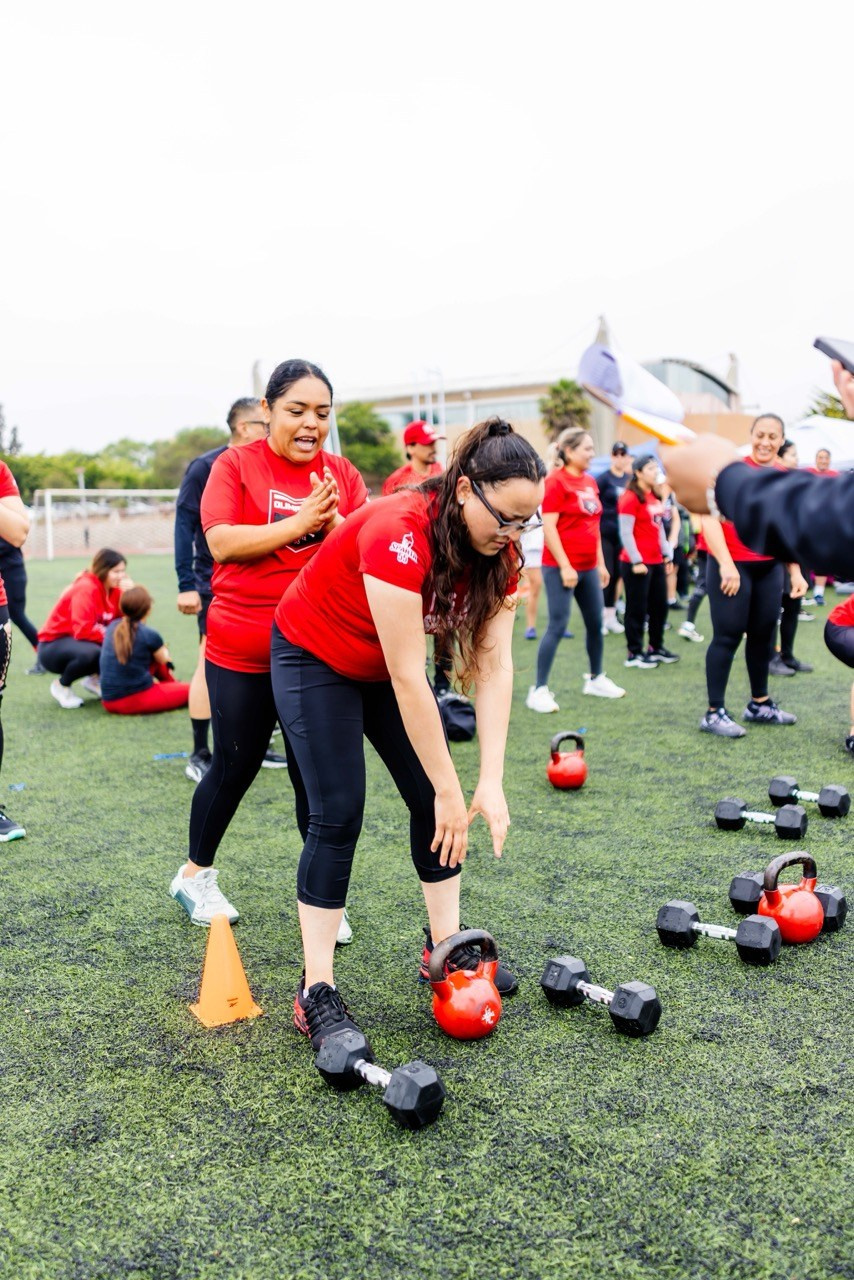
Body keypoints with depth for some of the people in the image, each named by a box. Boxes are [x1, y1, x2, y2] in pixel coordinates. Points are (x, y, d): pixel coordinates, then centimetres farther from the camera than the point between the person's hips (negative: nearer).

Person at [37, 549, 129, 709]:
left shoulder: (113, 589, -1)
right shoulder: (85, 588, -24)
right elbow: (83, 630, -32)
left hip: (81, 641, 7)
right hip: (53, 645, -7)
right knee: (91, 653, -40)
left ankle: (95, 679, 7)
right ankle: (62, 686, -9)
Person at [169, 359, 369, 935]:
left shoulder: (344, 475, 5)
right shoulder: (236, 464, -2)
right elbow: (221, 542, -14)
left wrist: (334, 521, -21)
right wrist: (300, 523, -21)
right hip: (241, 653, -2)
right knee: (235, 766, 11)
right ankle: (196, 873, 35)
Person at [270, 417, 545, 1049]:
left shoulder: (497, 549, -15)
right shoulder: (400, 535, -36)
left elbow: (494, 666, -16)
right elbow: (408, 680, -34)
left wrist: (491, 781, -22)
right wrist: (452, 788, -28)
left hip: (388, 664, 7)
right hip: (315, 658, -6)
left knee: (432, 802, 2)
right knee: (338, 813, -11)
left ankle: (445, 947, 18)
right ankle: (316, 991, -2)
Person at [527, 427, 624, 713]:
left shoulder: (590, 482, 12)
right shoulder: (555, 481, -11)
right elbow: (548, 527, -16)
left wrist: (600, 562, 17)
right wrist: (564, 566, -18)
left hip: (588, 567, 8)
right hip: (561, 568, -8)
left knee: (595, 623, 14)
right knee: (557, 626, -7)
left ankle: (596, 679, 31)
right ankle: (539, 690, 1)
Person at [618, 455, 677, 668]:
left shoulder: (655, 496, 12)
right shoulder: (630, 498, -12)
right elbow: (626, 533, -15)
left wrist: (667, 553, 15)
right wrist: (636, 561, -16)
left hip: (656, 561, 8)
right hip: (637, 563, -8)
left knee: (660, 605, 14)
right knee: (637, 608, 0)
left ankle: (656, 648, 27)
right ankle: (634, 654, 9)